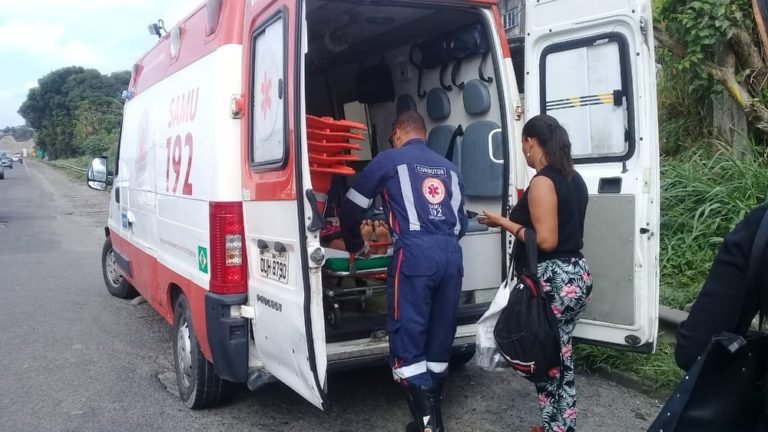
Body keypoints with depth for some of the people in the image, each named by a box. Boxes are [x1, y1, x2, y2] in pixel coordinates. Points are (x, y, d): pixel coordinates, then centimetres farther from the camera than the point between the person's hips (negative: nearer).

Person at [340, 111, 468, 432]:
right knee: (440, 337, 14)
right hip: (451, 254, 6)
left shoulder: (389, 159, 12)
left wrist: (356, 246, 30)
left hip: (414, 254, -5)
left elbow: (352, 207, 15)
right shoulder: (448, 167, 26)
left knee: (408, 338, 0)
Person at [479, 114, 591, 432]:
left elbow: (546, 240, -21)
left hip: (553, 280, -9)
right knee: (559, 356, 18)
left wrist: (504, 223, -11)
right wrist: (517, 219, 20)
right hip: (576, 274, 9)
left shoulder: (542, 181, -16)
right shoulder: (573, 178, 11)